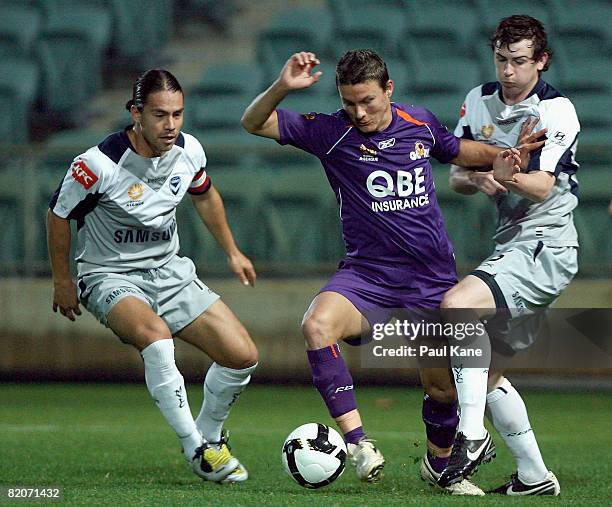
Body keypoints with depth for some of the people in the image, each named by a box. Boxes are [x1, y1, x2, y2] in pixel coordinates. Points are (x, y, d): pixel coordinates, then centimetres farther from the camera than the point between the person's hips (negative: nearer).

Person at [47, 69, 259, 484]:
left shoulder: (188, 151, -7)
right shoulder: (100, 164, -24)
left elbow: (205, 196, 17)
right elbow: (59, 214, -6)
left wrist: (232, 252, 21)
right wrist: (62, 281, 2)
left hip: (169, 271, 6)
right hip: (110, 276, -6)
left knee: (243, 356, -7)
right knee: (155, 335, -38)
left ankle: (209, 435, 20)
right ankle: (196, 450, -26)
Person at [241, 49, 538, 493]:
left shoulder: (421, 123, 4)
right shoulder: (331, 132, -5)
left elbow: (457, 150, 25)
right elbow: (255, 123, -7)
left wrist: (497, 156, 5)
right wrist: (282, 87, -25)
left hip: (432, 280, 2)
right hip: (367, 274, -2)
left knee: (444, 387, 7)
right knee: (317, 325, -33)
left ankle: (441, 466, 37)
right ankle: (357, 442, -33)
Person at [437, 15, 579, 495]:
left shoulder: (558, 111, -11)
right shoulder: (480, 101, 8)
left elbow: (542, 187, -21)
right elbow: (456, 174, 9)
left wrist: (510, 175, -41)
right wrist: (479, 178, -13)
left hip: (546, 246, -8)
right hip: (510, 245, 8)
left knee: (457, 302, -28)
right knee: (487, 371, 8)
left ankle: (470, 435, -26)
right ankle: (534, 476, 18)